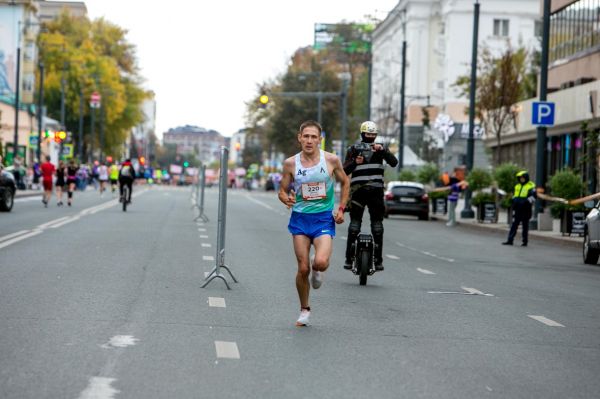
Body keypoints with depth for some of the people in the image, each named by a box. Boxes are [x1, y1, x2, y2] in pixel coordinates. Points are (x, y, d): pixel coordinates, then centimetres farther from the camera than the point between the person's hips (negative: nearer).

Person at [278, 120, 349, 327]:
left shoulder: (331, 160, -5)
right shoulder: (291, 163, -3)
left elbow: (345, 183, 10)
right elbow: (282, 191, 6)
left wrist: (341, 208, 2)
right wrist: (286, 199, -17)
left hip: (324, 218, -1)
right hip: (300, 218, 1)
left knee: (321, 262, -23)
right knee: (303, 268, 0)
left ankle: (317, 270, 16)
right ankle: (304, 310, 21)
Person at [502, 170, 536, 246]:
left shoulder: (531, 186, -4)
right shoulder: (517, 186, 17)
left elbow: (534, 196, -12)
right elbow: (514, 195, 29)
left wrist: (526, 201, -20)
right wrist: (515, 200, 11)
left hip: (525, 210, -6)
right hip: (517, 209, 6)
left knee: (525, 226, 1)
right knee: (514, 225, 2)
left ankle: (525, 241, 8)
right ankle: (510, 240, 1)